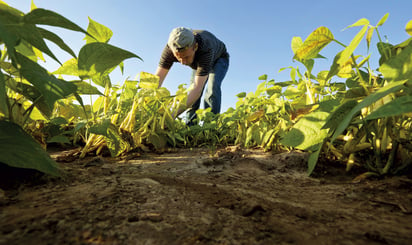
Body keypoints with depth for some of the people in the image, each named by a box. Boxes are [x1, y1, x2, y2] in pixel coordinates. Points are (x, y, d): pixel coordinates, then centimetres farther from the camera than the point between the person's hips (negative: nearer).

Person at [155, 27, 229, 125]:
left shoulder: (205, 49, -47)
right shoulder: (170, 48, -34)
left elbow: (197, 88, -53)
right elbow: (157, 79, -36)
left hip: (218, 59, -4)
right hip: (199, 62, 4)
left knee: (212, 88, -27)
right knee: (192, 92, -11)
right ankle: (189, 126, -3)